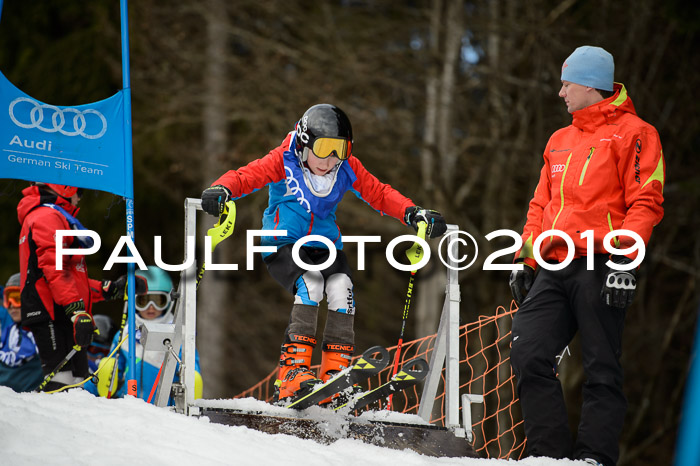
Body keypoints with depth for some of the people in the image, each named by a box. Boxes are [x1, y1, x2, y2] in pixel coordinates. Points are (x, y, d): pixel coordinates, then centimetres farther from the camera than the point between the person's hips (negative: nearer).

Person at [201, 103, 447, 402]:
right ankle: (292, 371, -33)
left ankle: (334, 374, -20)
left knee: (341, 288, -24)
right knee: (310, 283, -31)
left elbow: (380, 195, 3)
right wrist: (222, 190, -39)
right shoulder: (283, 163, -11)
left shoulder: (347, 169, 0)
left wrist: (412, 213, -12)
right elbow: (246, 176, -17)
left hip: (324, 245, 4)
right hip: (283, 243, -4)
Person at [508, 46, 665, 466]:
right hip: (554, 269, 7)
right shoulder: (561, 141, 25)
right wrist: (526, 260, 17)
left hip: (599, 268, -7)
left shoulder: (633, 133, 2)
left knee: (602, 368, -5)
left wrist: (624, 257, -17)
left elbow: (646, 202, -7)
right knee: (528, 355, -6)